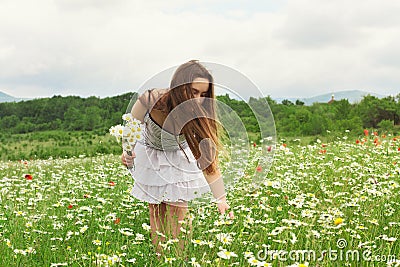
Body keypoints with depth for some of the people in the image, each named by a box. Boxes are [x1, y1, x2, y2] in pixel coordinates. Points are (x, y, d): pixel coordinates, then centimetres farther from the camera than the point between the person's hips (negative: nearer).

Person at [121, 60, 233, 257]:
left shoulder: (198, 117, -29)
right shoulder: (149, 101, -32)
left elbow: (207, 160, -25)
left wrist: (221, 199, -30)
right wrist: (127, 152, -29)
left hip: (178, 162, 0)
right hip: (150, 158, 0)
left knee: (178, 215, -4)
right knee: (156, 214, 3)